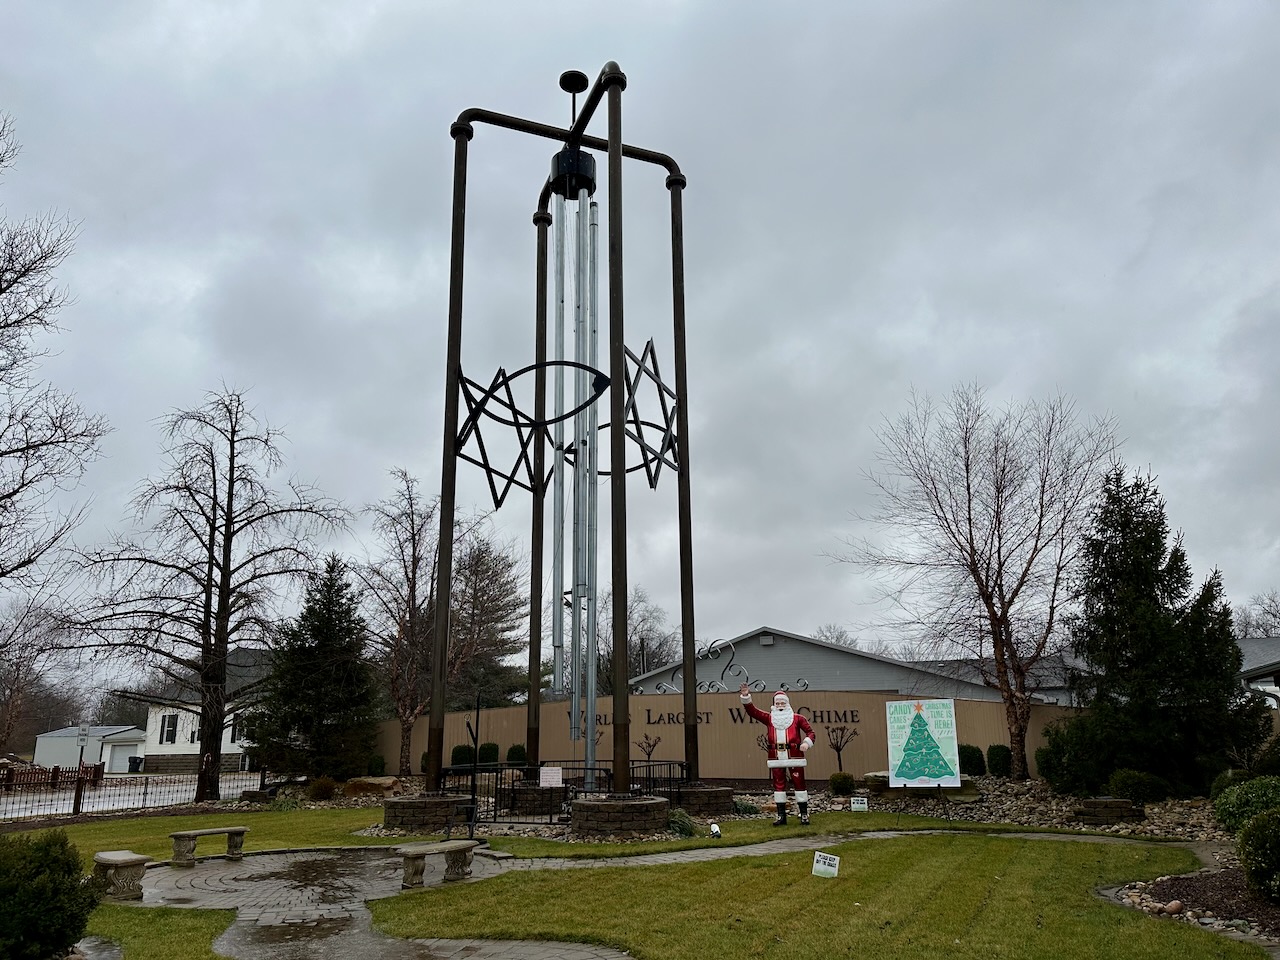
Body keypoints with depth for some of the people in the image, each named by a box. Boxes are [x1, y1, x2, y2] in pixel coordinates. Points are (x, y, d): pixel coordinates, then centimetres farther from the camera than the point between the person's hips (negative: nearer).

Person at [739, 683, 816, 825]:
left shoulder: (797, 718, 6)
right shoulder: (769, 718, 12)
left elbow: (810, 731, 5)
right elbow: (753, 711, 4)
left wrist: (807, 742, -14)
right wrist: (746, 697, -9)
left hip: (794, 756, -2)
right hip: (776, 758, 2)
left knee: (799, 784, 0)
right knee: (778, 785, 5)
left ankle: (804, 815, 8)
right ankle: (781, 816, 11)